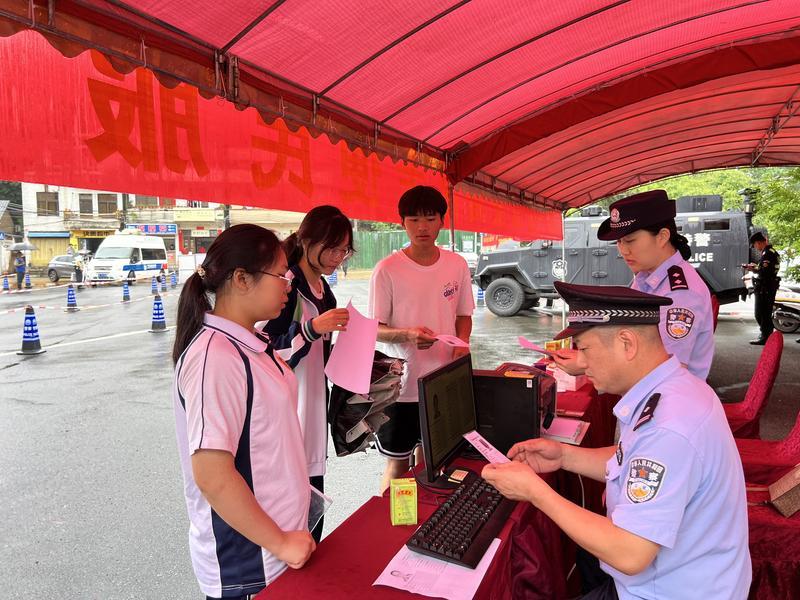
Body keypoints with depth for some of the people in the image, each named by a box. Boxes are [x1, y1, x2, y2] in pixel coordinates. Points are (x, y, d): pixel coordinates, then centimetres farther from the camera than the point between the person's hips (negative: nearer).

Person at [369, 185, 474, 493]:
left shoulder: (457, 265, 2)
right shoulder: (387, 269, -10)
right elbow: (375, 329, -7)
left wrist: (462, 342, -8)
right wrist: (407, 335, -26)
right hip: (402, 386, -3)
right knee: (397, 464, 9)